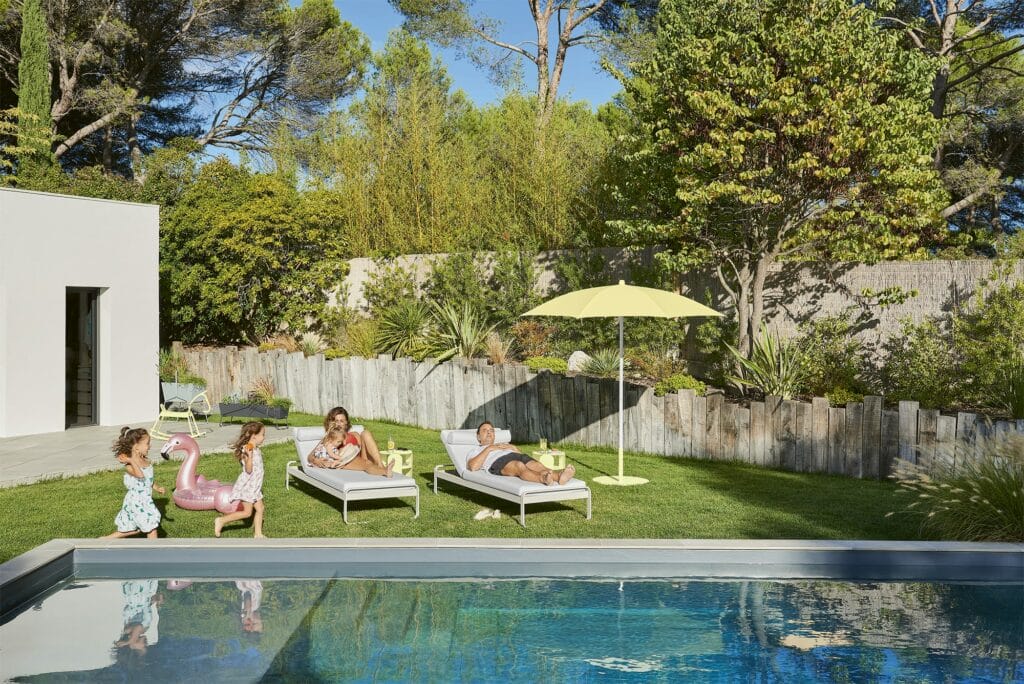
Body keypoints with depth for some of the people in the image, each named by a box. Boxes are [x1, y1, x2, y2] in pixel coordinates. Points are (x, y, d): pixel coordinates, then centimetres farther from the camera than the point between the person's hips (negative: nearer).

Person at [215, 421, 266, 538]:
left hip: (254, 486, 9)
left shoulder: (256, 450, 8)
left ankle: (258, 533, 16)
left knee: (260, 509, 9)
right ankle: (221, 521, 2)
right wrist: (249, 456, -38)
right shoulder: (247, 450, -21)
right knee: (247, 512, -6)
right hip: (247, 486, -9)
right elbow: (248, 470, -30)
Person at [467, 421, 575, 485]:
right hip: (498, 462, -5)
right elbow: (473, 466, 7)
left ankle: (559, 475, -63)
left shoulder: (504, 446, 45)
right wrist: (488, 449, 6)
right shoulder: (475, 451, 32)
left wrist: (513, 447, 11)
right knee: (519, 466, -40)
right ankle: (544, 479, -71)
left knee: (538, 466, -31)